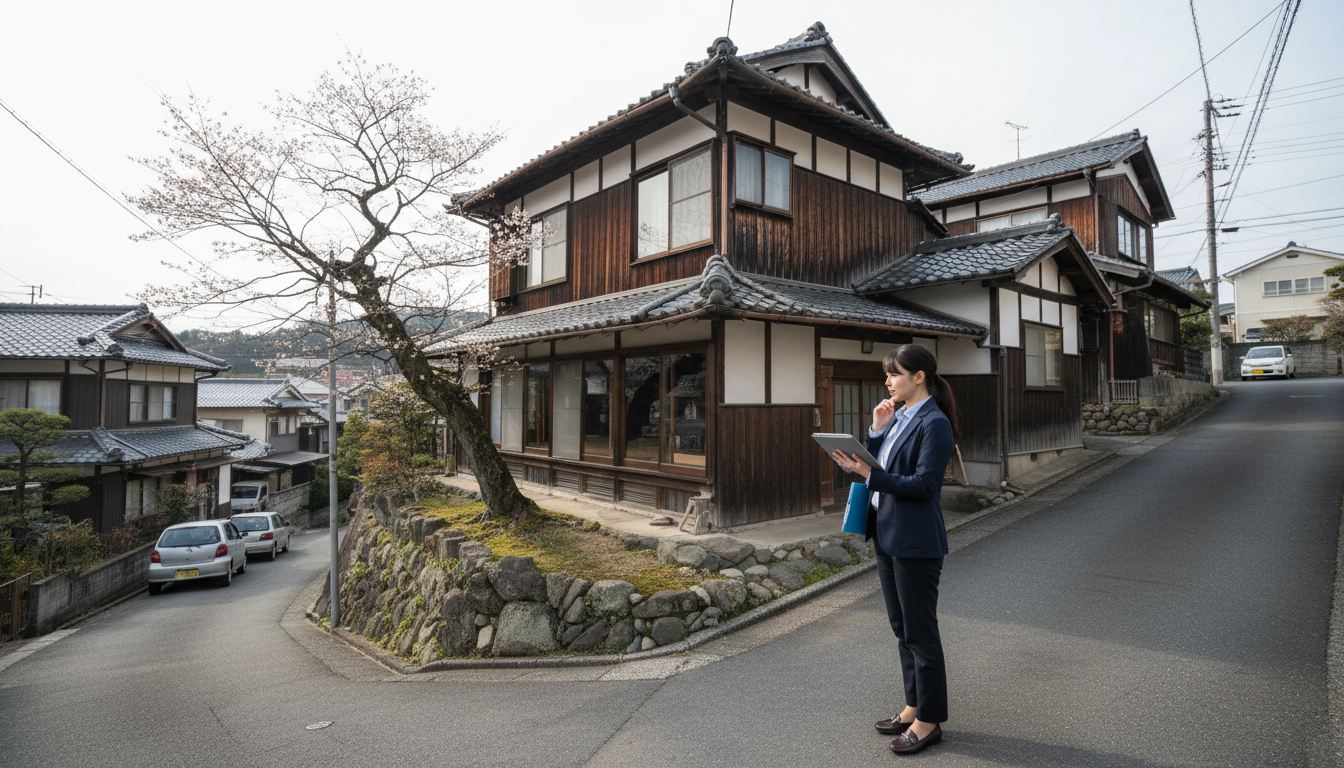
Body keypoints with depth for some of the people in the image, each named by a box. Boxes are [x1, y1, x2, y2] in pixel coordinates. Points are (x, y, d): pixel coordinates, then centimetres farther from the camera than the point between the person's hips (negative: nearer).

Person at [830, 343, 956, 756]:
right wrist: (877, 431, -1)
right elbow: (880, 467, 11)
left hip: (916, 543, -9)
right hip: (889, 536, 9)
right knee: (902, 628, 19)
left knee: (920, 631, 4)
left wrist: (870, 474, -23)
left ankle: (928, 721, 21)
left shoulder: (934, 423, -15)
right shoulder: (898, 417, 11)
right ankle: (914, 707, 35)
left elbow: (925, 484, -21)